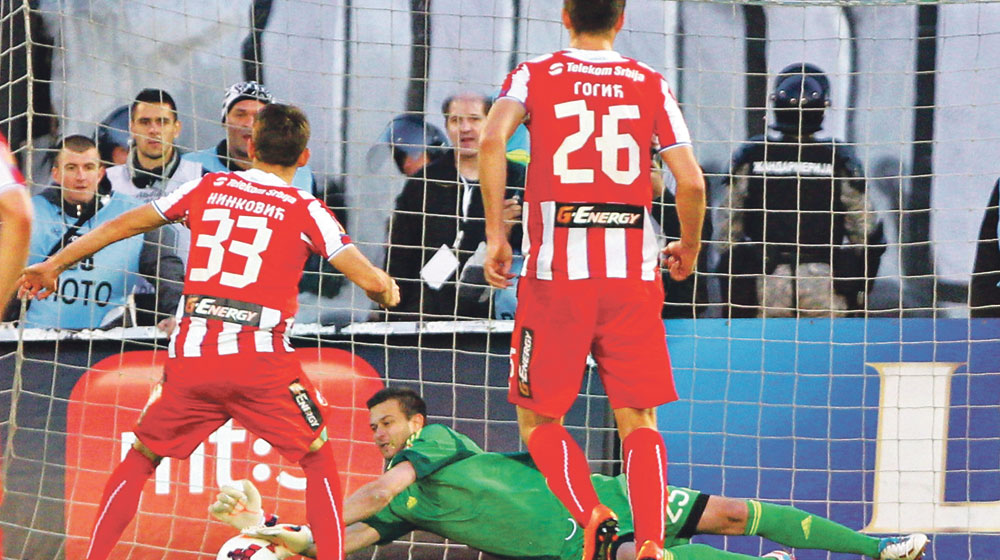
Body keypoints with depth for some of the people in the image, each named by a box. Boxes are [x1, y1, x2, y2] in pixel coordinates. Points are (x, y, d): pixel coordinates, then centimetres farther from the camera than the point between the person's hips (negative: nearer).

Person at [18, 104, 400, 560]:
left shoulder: (208, 188, 13)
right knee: (319, 462, 15)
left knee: (139, 460, 19)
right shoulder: (306, 210, 3)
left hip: (191, 354, 3)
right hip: (262, 360, -2)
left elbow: (122, 225, 21)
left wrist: (53, 265, 32)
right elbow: (371, 281, -4)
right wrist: (388, 291, 21)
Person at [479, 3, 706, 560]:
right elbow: (691, 182, 2)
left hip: (555, 271, -1)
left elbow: (493, 138, -12)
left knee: (539, 418, 11)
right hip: (633, 273, 1)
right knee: (639, 421, 8)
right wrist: (689, 246, 20)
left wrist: (496, 234, -6)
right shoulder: (651, 84, 10)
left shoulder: (535, 75, 7)